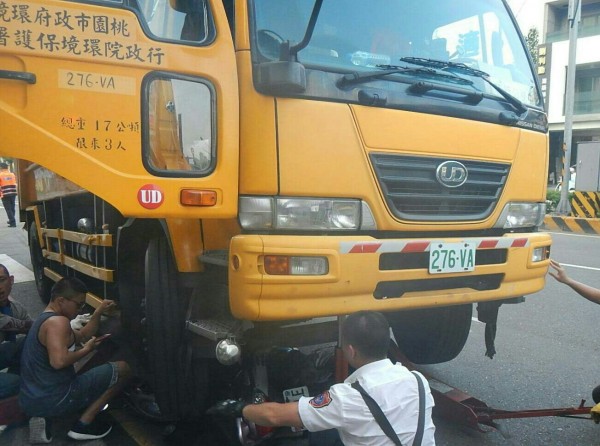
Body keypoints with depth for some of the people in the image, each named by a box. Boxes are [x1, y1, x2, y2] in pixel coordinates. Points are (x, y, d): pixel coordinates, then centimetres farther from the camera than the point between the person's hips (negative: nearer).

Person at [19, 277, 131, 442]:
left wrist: (98, 312, 15)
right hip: (53, 399, -10)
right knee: (122, 369, -4)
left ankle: (43, 417, 14)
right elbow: (59, 361, -31)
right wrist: (87, 350, -14)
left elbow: (83, 336, 26)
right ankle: (83, 424, -5)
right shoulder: (58, 322, -16)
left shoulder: (44, 319, 17)